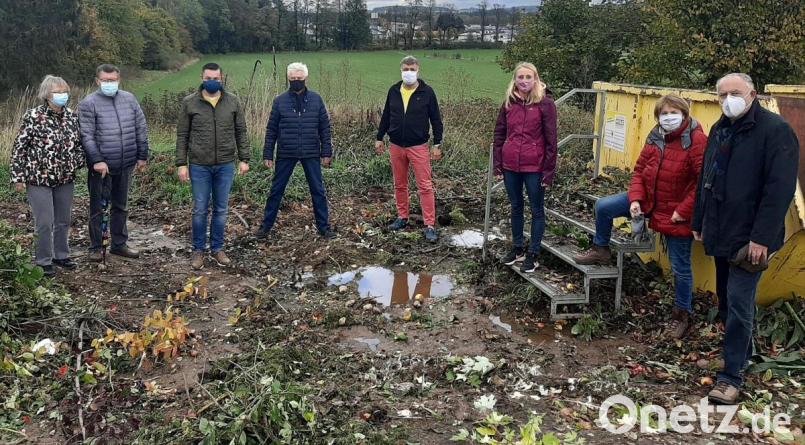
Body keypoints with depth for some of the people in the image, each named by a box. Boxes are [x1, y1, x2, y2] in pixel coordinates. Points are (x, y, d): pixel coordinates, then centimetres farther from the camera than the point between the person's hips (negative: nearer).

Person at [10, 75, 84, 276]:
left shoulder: (72, 116, 4)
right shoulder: (33, 116, -11)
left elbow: (79, 143, 17)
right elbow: (19, 148, -8)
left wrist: (78, 162, 2)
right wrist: (18, 177, -9)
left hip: (65, 179, 5)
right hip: (40, 179, -5)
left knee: (63, 221, 14)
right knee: (45, 223, -2)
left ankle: (61, 255, 31)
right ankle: (44, 261, 13)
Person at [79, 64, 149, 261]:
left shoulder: (129, 99, 7)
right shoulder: (89, 103, -6)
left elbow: (141, 129, 10)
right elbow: (86, 135, -11)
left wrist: (142, 156, 7)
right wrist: (97, 160, -19)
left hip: (126, 164, 4)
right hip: (101, 165, -4)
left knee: (121, 206, 15)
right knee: (98, 208, 5)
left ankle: (119, 244, 26)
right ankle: (96, 247, 16)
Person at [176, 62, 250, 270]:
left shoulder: (233, 101, 2)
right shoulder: (190, 102, -2)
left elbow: (241, 132, 6)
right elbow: (182, 135, 1)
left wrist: (244, 159, 2)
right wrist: (181, 163, -4)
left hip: (225, 165, 1)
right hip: (199, 165, -1)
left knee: (221, 210, 10)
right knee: (200, 210, 6)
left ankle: (217, 248, 23)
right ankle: (198, 250, 20)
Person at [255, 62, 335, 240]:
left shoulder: (316, 99, 1)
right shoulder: (280, 101, 0)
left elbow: (324, 128, 3)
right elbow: (271, 130, 3)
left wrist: (326, 153, -1)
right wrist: (267, 155, -1)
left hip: (311, 154, 0)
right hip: (286, 154, 0)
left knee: (318, 190, 5)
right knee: (276, 190, 6)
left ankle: (324, 226, 16)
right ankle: (266, 225, 18)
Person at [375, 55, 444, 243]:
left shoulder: (427, 91, -5)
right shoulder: (393, 91, 5)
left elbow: (436, 119, -3)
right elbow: (386, 116, 14)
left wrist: (437, 144, -6)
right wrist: (380, 138, 13)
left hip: (419, 147, -4)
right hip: (396, 146, 4)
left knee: (425, 186, -5)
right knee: (400, 185, 13)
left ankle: (430, 226, -3)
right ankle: (402, 217, 28)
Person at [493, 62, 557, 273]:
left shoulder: (545, 103, -8)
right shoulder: (509, 103, 4)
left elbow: (551, 140, -8)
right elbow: (499, 135, 8)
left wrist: (549, 171, -10)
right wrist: (498, 165, 5)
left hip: (534, 167, -4)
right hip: (511, 166, 4)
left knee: (536, 210, 8)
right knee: (516, 207, 16)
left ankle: (533, 254, 18)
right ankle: (517, 248, 31)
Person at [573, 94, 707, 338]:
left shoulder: (696, 140, -21)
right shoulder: (656, 138, 1)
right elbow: (640, 169, 6)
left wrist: (683, 210, -24)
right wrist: (635, 199, -8)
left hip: (677, 214, -6)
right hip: (649, 199, 6)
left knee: (680, 267, 5)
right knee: (603, 206, 0)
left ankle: (682, 314, 23)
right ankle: (600, 250, 23)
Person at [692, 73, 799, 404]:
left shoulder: (775, 130, -13)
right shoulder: (719, 130, 12)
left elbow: (780, 188, -18)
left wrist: (762, 237, -22)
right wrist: (699, 223, 18)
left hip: (749, 238, -8)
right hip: (720, 234, 8)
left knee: (738, 304, -7)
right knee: (726, 300, 17)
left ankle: (731, 377, 0)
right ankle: (742, 354, 35)